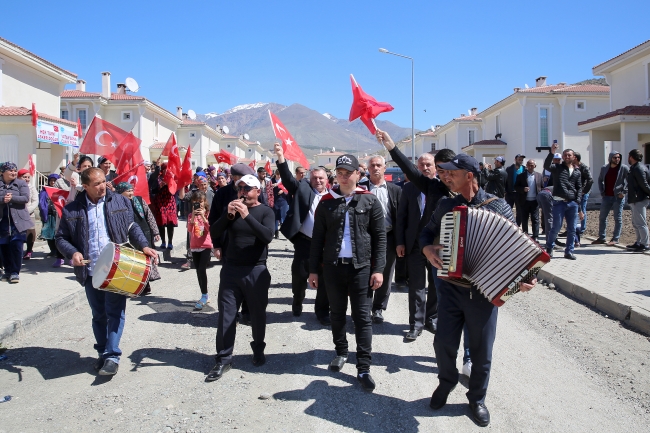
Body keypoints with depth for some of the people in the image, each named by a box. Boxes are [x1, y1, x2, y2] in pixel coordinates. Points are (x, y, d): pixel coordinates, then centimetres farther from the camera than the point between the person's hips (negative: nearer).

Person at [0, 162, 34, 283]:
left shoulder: (21, 183, 5)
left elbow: (26, 198, -7)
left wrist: (12, 198, -20)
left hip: (18, 220, -2)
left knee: (16, 246, -7)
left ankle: (15, 272, 1)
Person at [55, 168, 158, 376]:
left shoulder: (120, 202, 1)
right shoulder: (72, 210, 0)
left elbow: (132, 227, 8)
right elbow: (61, 238, 7)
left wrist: (144, 246, -7)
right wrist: (73, 253, -12)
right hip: (91, 272, 2)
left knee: (115, 313, -3)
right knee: (98, 315, 14)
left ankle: (112, 355, 3)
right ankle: (102, 352, 29)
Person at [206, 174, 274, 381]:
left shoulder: (266, 211, -2)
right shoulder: (231, 208, 8)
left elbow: (267, 236, -20)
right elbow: (214, 234, -2)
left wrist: (247, 215, -27)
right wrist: (228, 215, -16)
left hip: (256, 271, -2)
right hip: (231, 269, 3)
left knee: (258, 314, 10)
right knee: (226, 314, 2)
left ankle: (258, 350, 31)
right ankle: (223, 358, 10)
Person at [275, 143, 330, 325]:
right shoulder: (303, 188, 3)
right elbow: (288, 178, -11)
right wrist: (281, 157, -24)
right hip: (304, 241, -1)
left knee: (325, 278, 6)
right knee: (299, 274, 7)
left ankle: (322, 311, 22)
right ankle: (297, 301, 36)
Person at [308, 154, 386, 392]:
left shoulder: (370, 201, 0)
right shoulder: (327, 202, 4)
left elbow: (379, 236, 0)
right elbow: (317, 238, 7)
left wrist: (378, 269, -6)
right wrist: (313, 269, 4)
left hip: (361, 266, -2)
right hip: (333, 266, 2)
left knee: (362, 317, 0)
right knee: (337, 314, 14)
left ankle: (363, 369, 5)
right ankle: (341, 352, 34)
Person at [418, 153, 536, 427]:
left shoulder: (499, 206, -7)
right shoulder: (445, 204, 2)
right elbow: (428, 230, 16)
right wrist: (426, 248, -6)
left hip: (484, 291, -2)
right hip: (450, 288, 2)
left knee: (481, 350, 9)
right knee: (443, 342, 5)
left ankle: (477, 398, 33)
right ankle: (447, 382, 36)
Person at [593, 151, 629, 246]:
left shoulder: (624, 168, -5)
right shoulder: (604, 168, 6)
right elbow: (600, 180, 17)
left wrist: (624, 192, -12)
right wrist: (602, 192, 8)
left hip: (618, 197, -5)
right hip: (606, 197, 5)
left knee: (618, 218, 1)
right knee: (602, 217, 8)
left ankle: (615, 239, 6)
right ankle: (602, 237, 16)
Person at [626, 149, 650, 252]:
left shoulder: (638, 169, -16)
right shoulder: (635, 168, 15)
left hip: (639, 200, -11)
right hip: (636, 200, 11)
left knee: (640, 223, -7)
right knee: (636, 223, 17)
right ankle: (639, 243, 25)